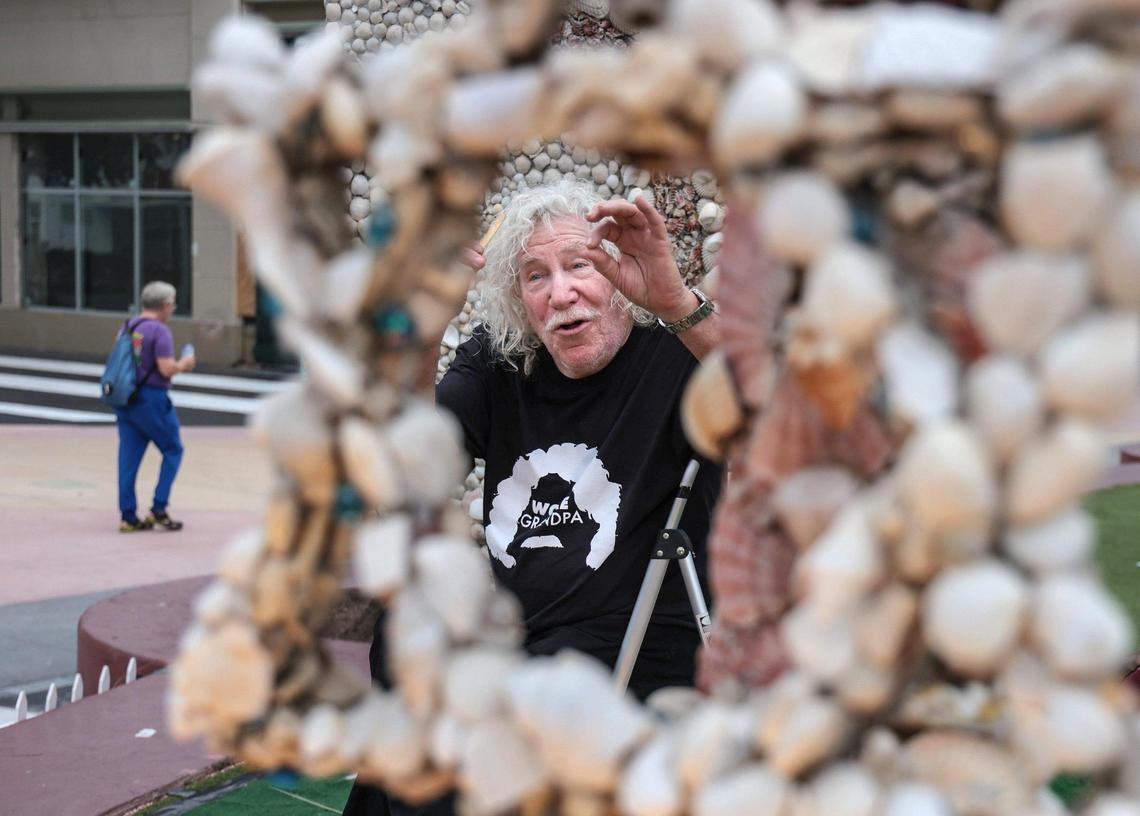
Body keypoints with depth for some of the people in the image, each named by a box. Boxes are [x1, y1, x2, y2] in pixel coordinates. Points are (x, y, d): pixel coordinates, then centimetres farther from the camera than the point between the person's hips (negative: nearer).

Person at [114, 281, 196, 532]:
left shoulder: (127, 327, 10)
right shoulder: (160, 331, -14)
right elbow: (167, 369, -21)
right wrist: (183, 364, 0)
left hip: (125, 398, 7)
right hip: (151, 399, -7)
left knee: (129, 457, 7)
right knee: (173, 450, 8)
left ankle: (128, 516, 8)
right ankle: (158, 510, 1)